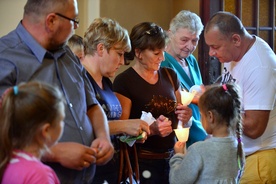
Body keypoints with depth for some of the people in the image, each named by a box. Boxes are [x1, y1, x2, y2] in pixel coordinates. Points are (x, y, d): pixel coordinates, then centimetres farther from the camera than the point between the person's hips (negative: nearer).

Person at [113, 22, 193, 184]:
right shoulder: (124, 82, -10)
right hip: (143, 162, -6)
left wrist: (186, 116, -2)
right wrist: (152, 129, -28)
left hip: (171, 158, 6)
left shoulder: (170, 75, 8)